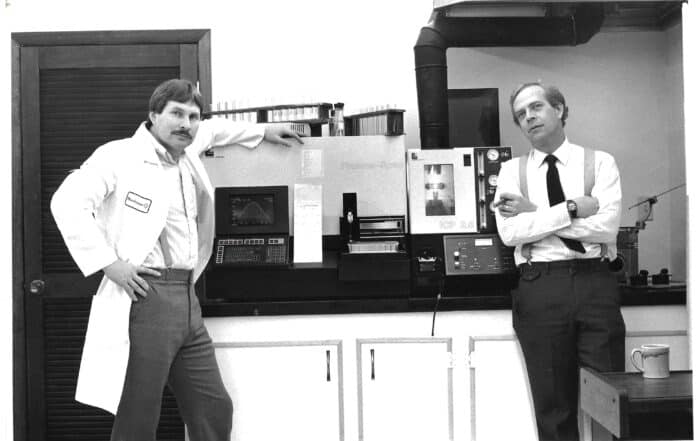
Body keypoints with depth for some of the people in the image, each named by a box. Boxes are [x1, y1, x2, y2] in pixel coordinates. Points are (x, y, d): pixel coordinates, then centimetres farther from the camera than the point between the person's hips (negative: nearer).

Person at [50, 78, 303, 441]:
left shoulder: (186, 155, 18)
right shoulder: (120, 155, -5)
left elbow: (213, 130, 41)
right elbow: (67, 203, -15)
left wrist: (263, 132, 44)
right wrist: (109, 263, -18)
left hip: (187, 301, 8)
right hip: (145, 298, -8)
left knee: (215, 412, 10)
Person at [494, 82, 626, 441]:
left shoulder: (600, 163, 7)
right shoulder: (512, 171, 10)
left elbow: (607, 225, -9)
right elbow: (510, 233, -6)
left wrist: (535, 213, -7)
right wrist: (572, 209, -10)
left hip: (595, 284, 0)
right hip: (539, 288, 1)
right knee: (553, 408, 7)